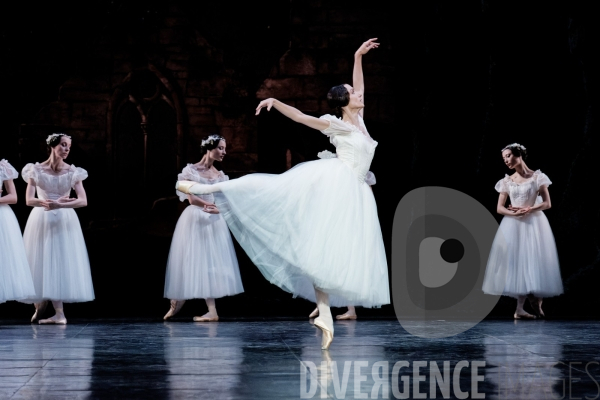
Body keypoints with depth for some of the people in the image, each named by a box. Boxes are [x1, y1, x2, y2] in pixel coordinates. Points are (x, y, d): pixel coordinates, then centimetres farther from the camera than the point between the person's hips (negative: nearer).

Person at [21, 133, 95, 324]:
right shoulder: (36, 170, 1)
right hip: (41, 221, 0)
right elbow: (29, 200, -9)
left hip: (65, 222, 0)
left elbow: (83, 201, -10)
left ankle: (59, 313, -9)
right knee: (40, 263, 1)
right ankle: (39, 307, 16)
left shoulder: (73, 172, 1)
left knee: (62, 263, -7)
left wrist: (59, 205, -23)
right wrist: (47, 203, -25)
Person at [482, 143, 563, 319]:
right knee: (516, 261, -5)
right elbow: (499, 208, 7)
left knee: (532, 260, -7)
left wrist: (528, 209, -16)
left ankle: (528, 305, -1)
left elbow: (547, 203, -2)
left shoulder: (537, 177, 1)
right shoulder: (507, 181, 9)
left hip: (534, 223, -2)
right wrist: (513, 213, -12)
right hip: (513, 225, 2)